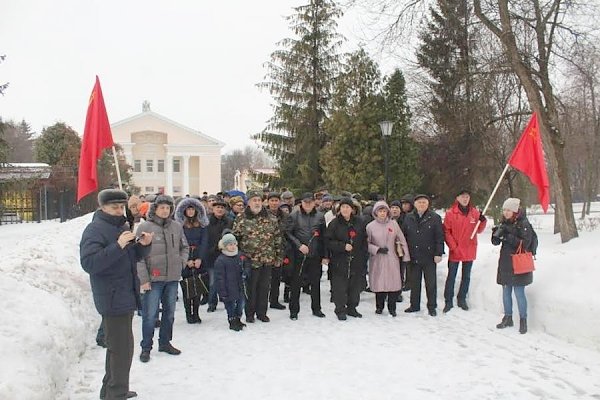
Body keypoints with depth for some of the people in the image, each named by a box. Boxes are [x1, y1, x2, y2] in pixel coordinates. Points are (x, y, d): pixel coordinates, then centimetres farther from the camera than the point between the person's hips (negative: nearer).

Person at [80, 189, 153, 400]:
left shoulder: (121, 226, 14)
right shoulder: (94, 230, -13)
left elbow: (135, 256, 20)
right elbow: (88, 263, -24)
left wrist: (143, 244, -2)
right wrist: (118, 245, -31)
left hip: (126, 296, 9)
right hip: (112, 299, -9)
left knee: (118, 346, 19)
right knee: (122, 347, -6)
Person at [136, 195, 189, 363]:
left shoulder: (177, 226, 4)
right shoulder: (144, 227, -9)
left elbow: (184, 247, 18)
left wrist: (181, 261, 2)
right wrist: (143, 278, -14)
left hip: (173, 278, 5)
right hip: (153, 279, -4)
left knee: (169, 313, 15)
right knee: (150, 315, 1)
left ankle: (165, 343, 31)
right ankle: (146, 348, 17)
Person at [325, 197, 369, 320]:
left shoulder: (359, 223, 5)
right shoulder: (334, 223, -4)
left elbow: (364, 241, 11)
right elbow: (328, 242, -6)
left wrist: (364, 257, 5)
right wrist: (343, 246, -17)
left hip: (357, 261, 3)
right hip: (339, 262, -3)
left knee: (356, 286, 10)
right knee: (340, 287, -1)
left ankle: (352, 308, 26)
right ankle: (340, 310, 14)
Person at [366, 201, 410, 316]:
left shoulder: (393, 224, 1)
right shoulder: (370, 226, -3)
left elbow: (402, 240, 6)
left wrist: (405, 256, 4)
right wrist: (377, 249, -13)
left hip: (392, 259, 1)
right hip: (377, 260, -1)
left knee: (394, 284, 0)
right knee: (379, 284, 3)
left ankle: (392, 308, 17)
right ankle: (379, 307, 23)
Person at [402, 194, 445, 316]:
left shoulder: (435, 218, -3)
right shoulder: (408, 218, 6)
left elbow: (440, 237, -4)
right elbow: (403, 236, 10)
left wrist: (438, 253, -9)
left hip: (429, 257, -3)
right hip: (413, 257, 3)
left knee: (431, 283, 6)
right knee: (414, 282, 12)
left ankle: (432, 307, 17)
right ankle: (414, 305, 24)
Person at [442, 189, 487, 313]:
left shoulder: (475, 213, 3)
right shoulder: (450, 213, -6)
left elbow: (479, 230, 9)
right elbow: (446, 231, -7)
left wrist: (483, 221, -11)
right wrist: (453, 247, -13)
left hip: (469, 251, 3)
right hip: (455, 251, -3)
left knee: (466, 276, 13)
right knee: (451, 276, 3)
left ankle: (462, 299, 26)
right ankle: (448, 301, 10)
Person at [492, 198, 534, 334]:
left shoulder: (524, 224, -10)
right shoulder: (503, 223, 6)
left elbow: (525, 244, -17)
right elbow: (495, 242, 6)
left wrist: (508, 236, -25)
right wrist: (496, 234, -15)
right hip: (505, 263, 6)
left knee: (519, 292, -4)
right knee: (506, 291, 12)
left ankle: (523, 320, 9)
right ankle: (508, 318, 25)